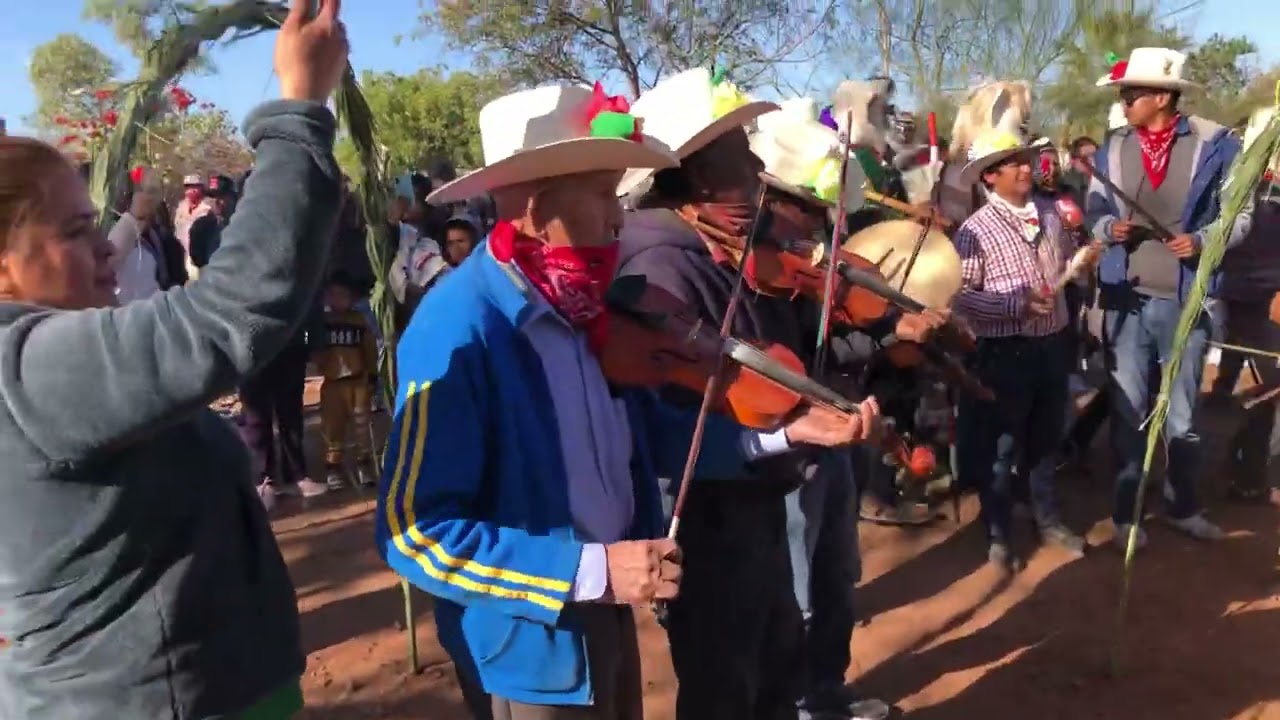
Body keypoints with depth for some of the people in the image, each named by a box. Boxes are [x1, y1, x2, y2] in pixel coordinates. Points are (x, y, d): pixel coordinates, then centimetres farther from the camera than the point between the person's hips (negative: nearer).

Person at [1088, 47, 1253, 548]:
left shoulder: (1216, 143, -4)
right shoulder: (1111, 148, 4)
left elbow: (1240, 214, 0)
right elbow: (1093, 211, 11)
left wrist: (1201, 241, -17)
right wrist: (1109, 228, -10)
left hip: (1186, 299, -1)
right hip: (1126, 298, 1)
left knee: (1182, 412, 13)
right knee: (1127, 411, 8)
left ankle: (1183, 507, 31)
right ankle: (1126, 512, 20)